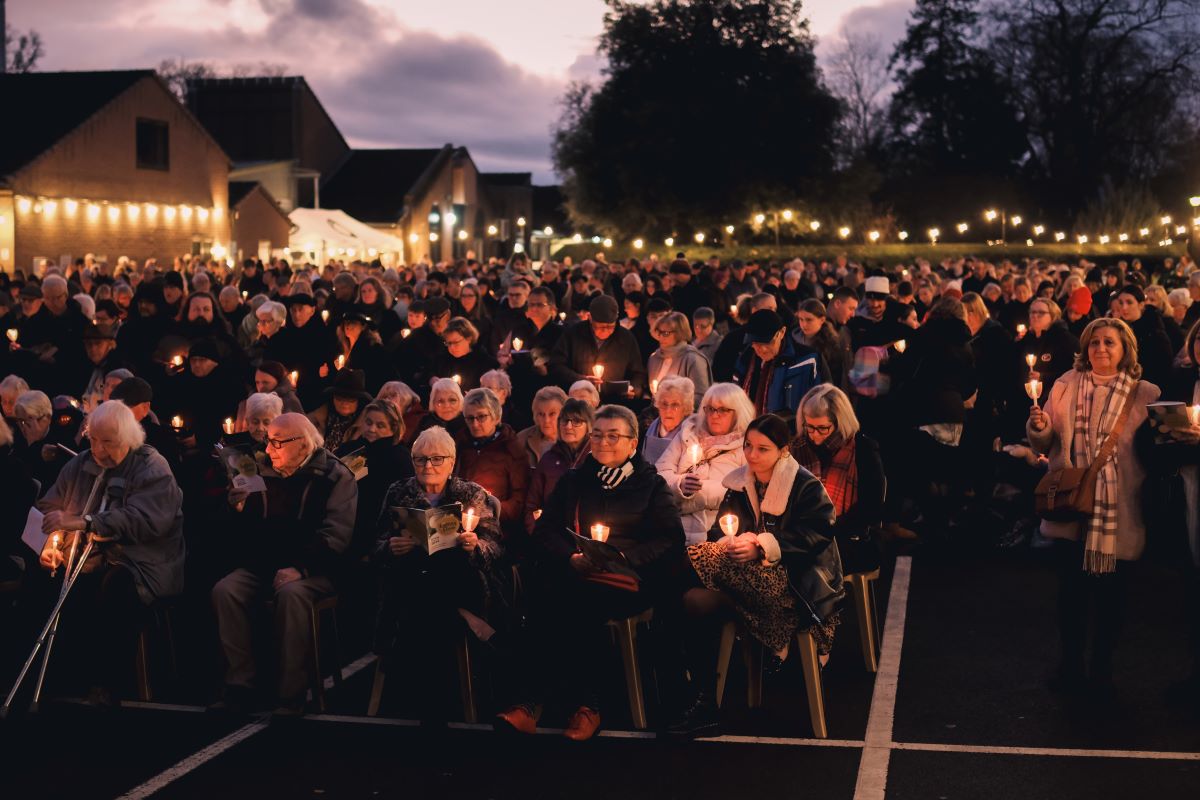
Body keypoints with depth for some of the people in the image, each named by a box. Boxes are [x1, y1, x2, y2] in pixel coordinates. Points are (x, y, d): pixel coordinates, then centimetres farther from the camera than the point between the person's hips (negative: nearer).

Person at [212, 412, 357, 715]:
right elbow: (245, 529, 17)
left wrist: (300, 568, -25)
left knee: (292, 594, -36)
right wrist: (238, 506, -5)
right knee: (225, 590, -23)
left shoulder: (335, 477, -3)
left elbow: (335, 534, -15)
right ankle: (241, 686, -19)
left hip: (312, 570, -5)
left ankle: (291, 695, -29)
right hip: (262, 565, 5)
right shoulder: (264, 473, 14)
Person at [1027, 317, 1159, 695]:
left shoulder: (1146, 394, 1)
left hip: (1118, 512, -1)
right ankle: (1070, 666, 20)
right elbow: (1045, 444, 7)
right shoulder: (1065, 386, 6)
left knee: (1110, 592, 6)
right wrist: (1039, 427, -13)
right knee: (1072, 590, 5)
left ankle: (1102, 670, 21)